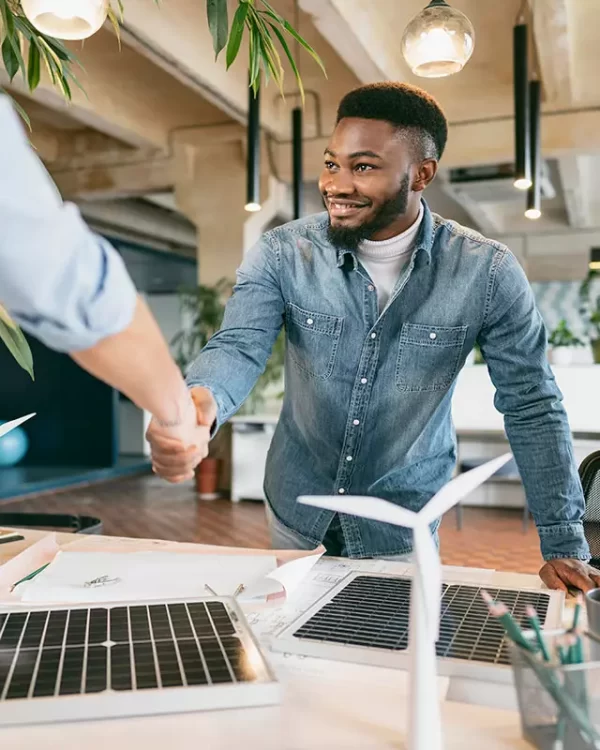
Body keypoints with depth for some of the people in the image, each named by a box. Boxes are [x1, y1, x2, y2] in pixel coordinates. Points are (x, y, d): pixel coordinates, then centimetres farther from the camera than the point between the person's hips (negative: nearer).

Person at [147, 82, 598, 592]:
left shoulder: (487, 273, -17)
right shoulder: (281, 254, -14)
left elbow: (532, 406, -10)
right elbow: (239, 347, -24)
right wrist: (200, 403, -49)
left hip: (403, 526, -1)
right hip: (296, 511, 2)